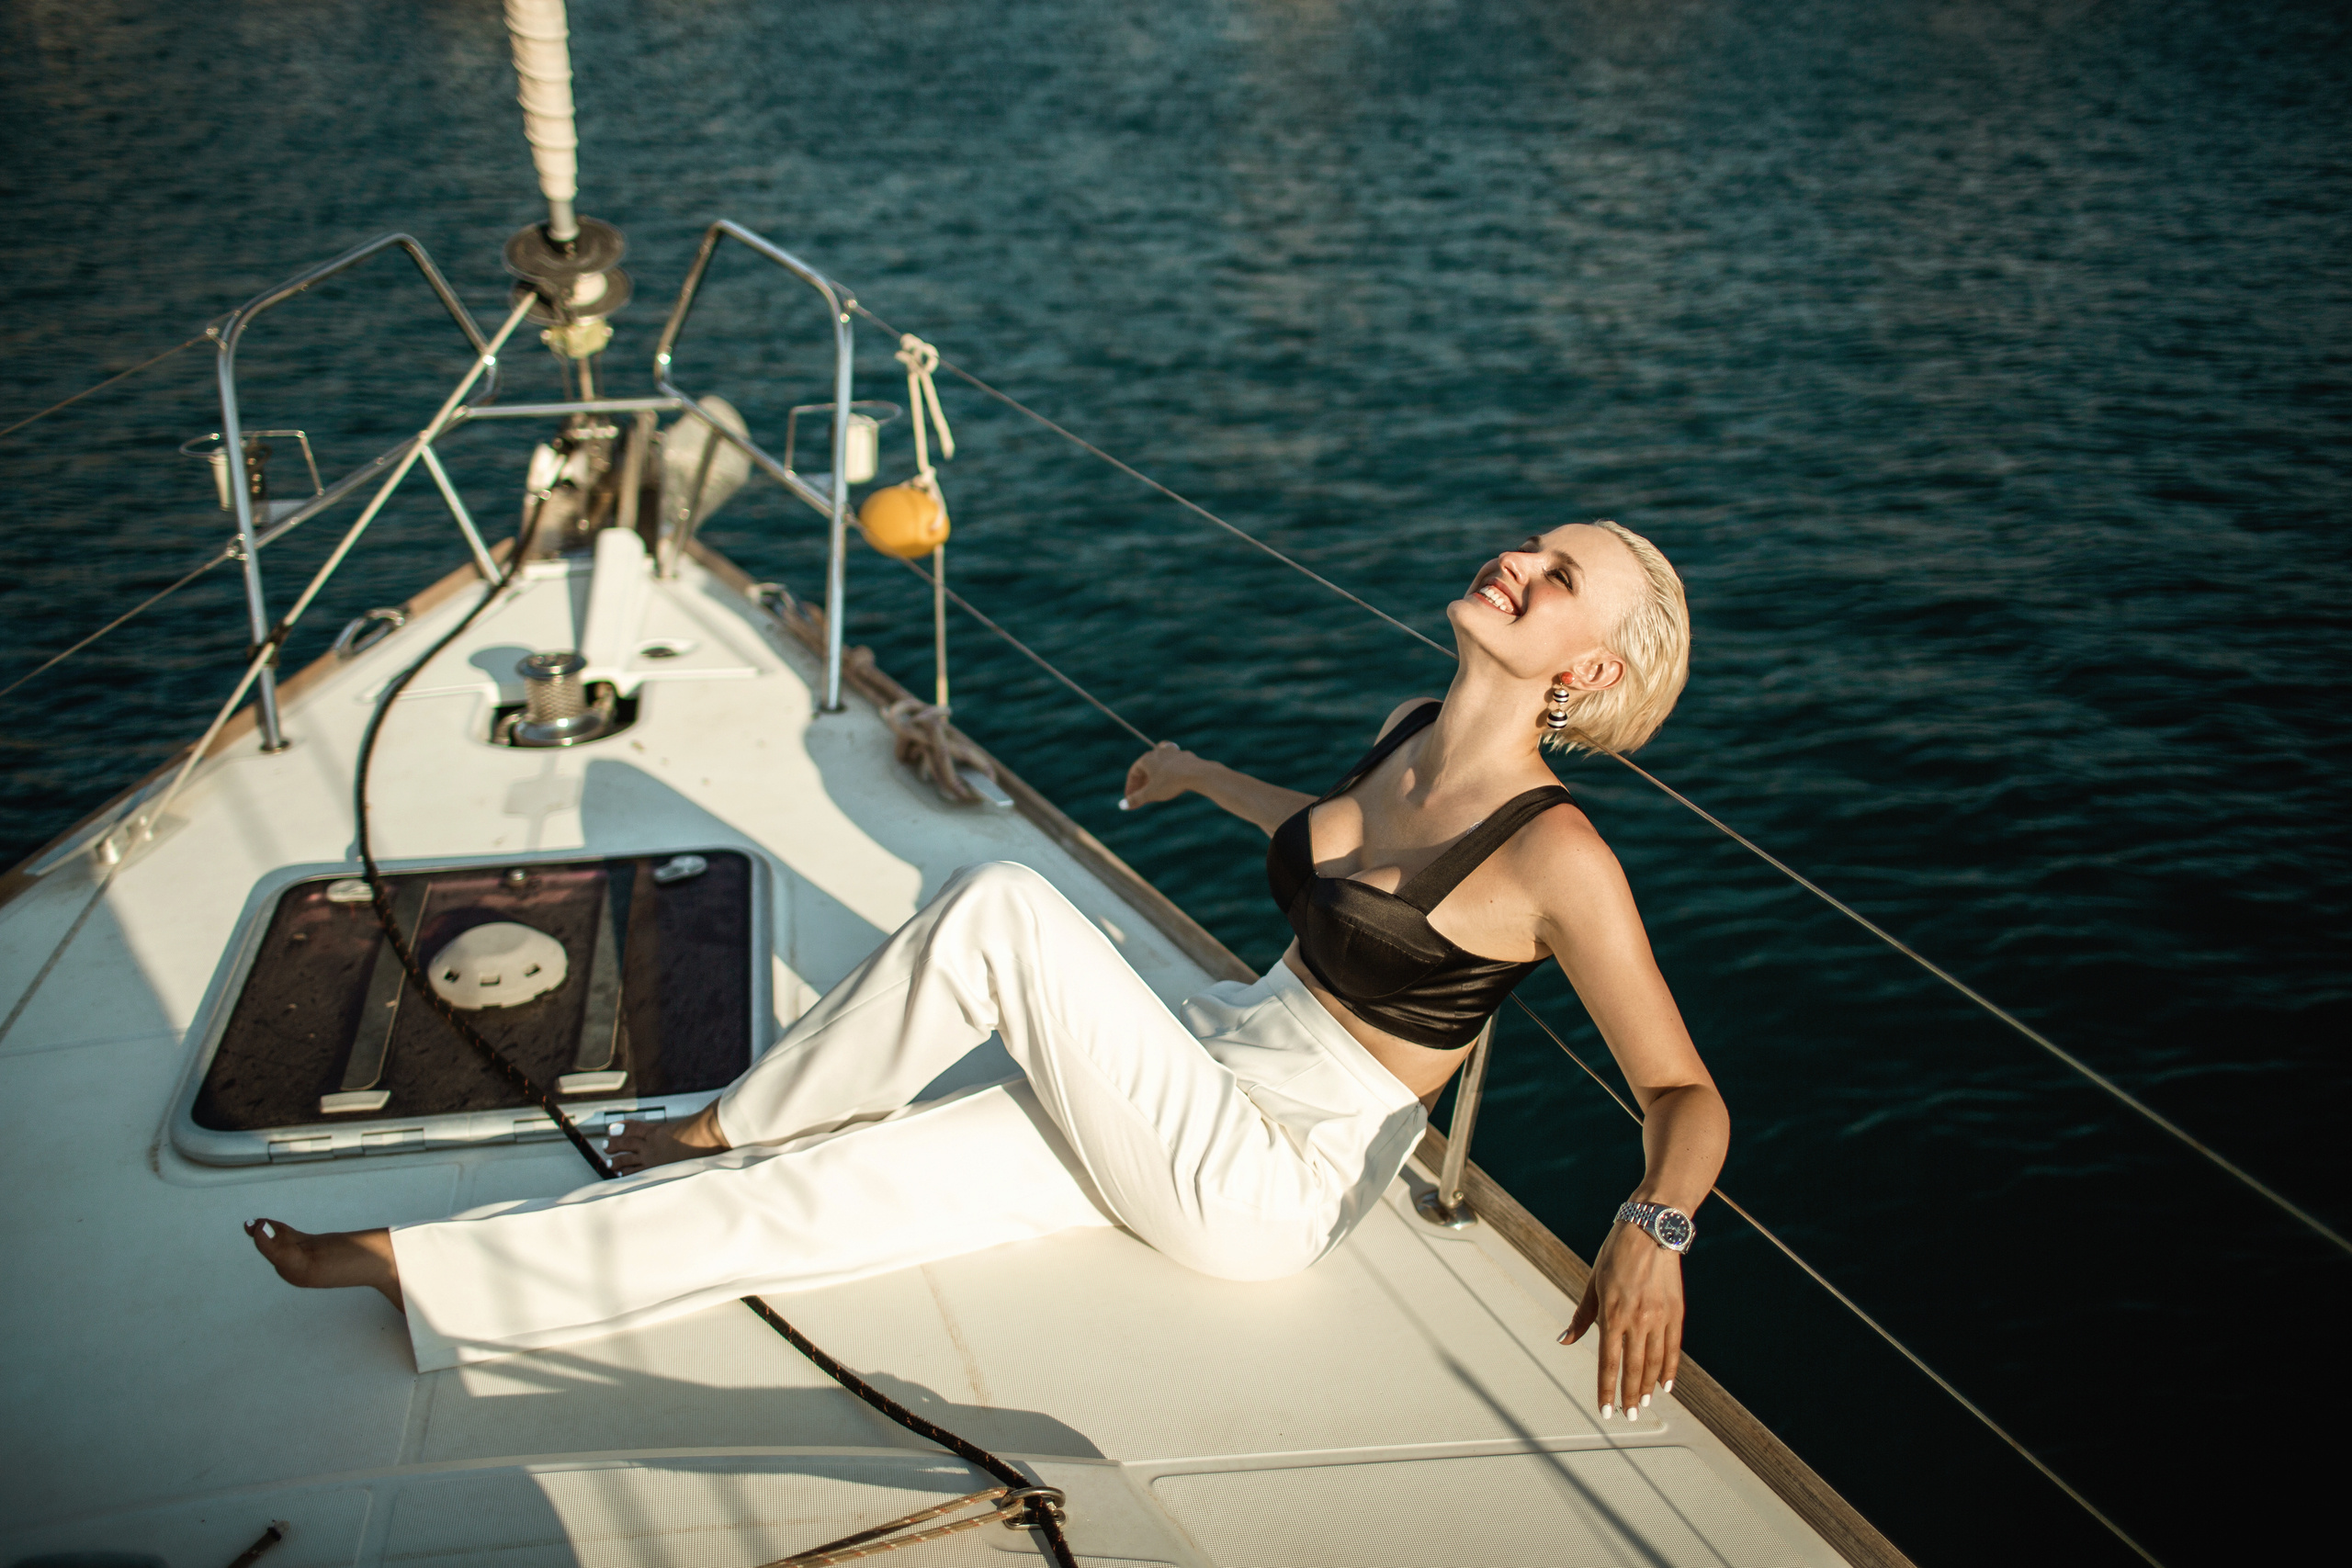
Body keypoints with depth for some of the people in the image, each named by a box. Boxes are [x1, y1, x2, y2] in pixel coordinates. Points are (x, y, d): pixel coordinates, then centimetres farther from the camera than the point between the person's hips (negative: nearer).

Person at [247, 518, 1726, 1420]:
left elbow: (1689, 1098, -18)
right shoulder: (1414, 730, 2)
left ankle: (721, 1131, 0)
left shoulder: (1554, 851, -21)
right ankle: (403, 1266, 3)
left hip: (1273, 1185, -7)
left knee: (1002, 908, -23)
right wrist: (1208, 776, 38)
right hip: (1207, 1071, 7)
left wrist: (1653, 1226, -38)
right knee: (804, 1196, -4)